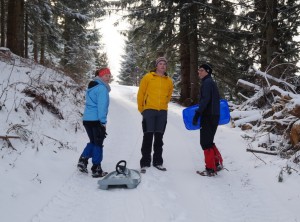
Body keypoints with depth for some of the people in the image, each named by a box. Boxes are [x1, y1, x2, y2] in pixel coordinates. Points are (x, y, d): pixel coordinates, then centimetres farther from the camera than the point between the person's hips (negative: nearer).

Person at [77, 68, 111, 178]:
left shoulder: (91, 87, 17)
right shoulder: (102, 88, -11)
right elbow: (102, 106, -18)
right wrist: (103, 122, -16)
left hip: (86, 119, 8)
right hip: (96, 120, -8)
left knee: (92, 142, 21)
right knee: (98, 144, 2)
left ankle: (83, 160, 6)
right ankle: (96, 170, 6)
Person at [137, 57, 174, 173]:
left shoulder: (169, 81, 10)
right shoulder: (148, 77, 0)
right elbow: (141, 93, 2)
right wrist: (141, 109, 4)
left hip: (162, 112, 3)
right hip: (149, 111, -3)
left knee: (159, 138, 9)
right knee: (148, 137, -3)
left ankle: (158, 162, 17)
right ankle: (145, 162, 4)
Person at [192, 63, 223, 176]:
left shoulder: (207, 82, -10)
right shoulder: (212, 83, 20)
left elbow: (205, 99, -20)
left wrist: (197, 114, -21)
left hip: (208, 116, -10)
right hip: (214, 116, 10)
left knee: (206, 143, -5)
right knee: (208, 142, 17)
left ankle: (210, 169, -3)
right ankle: (217, 163, 21)